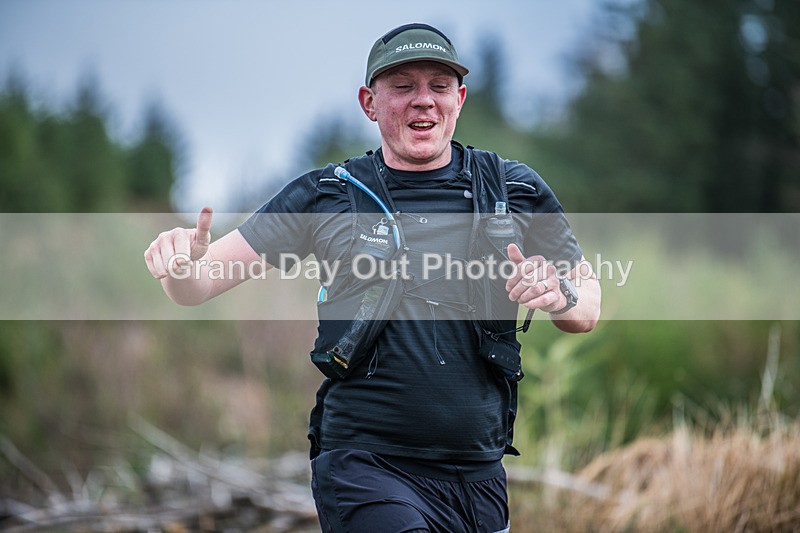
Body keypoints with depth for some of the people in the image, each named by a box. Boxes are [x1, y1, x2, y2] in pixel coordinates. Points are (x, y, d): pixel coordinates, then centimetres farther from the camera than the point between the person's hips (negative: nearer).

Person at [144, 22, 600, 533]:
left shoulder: (516, 190, 7)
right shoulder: (323, 197, 3)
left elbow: (589, 309, 14)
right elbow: (196, 288, 2)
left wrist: (561, 295, -10)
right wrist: (184, 260, -22)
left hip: (479, 476, 3)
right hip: (365, 467, -3)